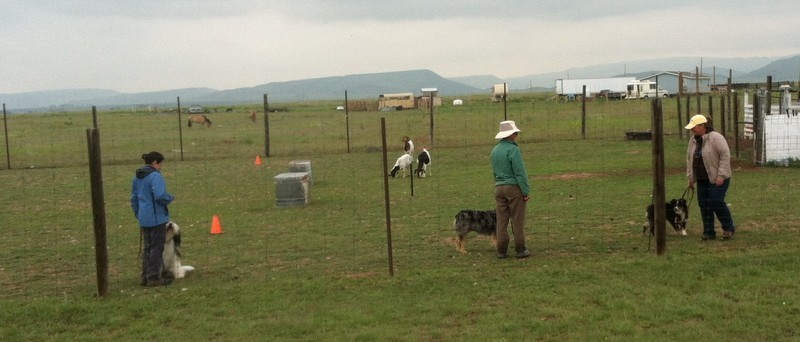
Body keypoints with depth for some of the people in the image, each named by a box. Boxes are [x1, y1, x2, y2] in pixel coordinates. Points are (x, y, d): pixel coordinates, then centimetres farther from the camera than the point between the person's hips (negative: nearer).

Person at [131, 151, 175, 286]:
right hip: (156, 218, -8)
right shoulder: (155, 176, -16)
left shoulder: (137, 177, 12)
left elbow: (133, 198, 18)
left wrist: (138, 214, 25)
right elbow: (160, 196, -26)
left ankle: (146, 277, 20)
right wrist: (171, 198, -6)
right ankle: (153, 278, -1)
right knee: (157, 247, -1)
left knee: (146, 247, 15)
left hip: (144, 219, 8)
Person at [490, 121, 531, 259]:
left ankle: (501, 251, 8)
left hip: (499, 187, 6)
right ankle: (520, 250, 5)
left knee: (502, 221, 6)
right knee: (517, 221, 0)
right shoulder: (513, 149, -13)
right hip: (514, 187, -6)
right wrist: (526, 191, -11)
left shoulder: (495, 150, 10)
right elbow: (520, 172, -15)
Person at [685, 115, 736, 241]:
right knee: (704, 204, 3)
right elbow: (689, 159, 14)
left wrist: (721, 175, -22)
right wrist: (690, 178, 12)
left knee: (717, 202, -11)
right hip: (702, 180, 7)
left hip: (717, 179, -7)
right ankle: (709, 232, 9)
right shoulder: (693, 141, 8)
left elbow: (725, 155, -19)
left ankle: (729, 228, 5)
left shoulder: (716, 138, -15)